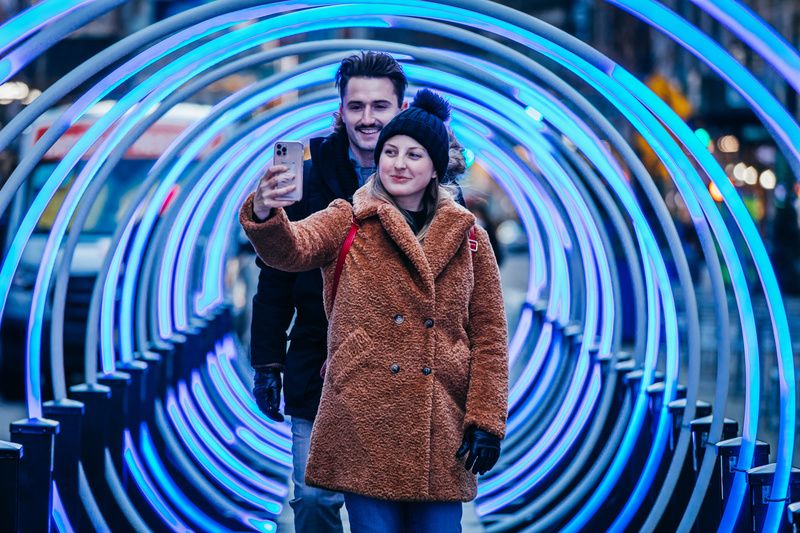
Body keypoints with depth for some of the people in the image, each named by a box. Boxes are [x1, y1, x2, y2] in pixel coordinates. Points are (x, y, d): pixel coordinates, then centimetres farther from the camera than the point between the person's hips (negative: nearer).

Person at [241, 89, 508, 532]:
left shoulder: (467, 237, 10)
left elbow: (489, 335, 8)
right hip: (365, 427, -1)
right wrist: (265, 214, -38)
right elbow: (291, 249, -15)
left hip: (442, 431, 2)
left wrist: (486, 421, -1)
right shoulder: (348, 223, 5)